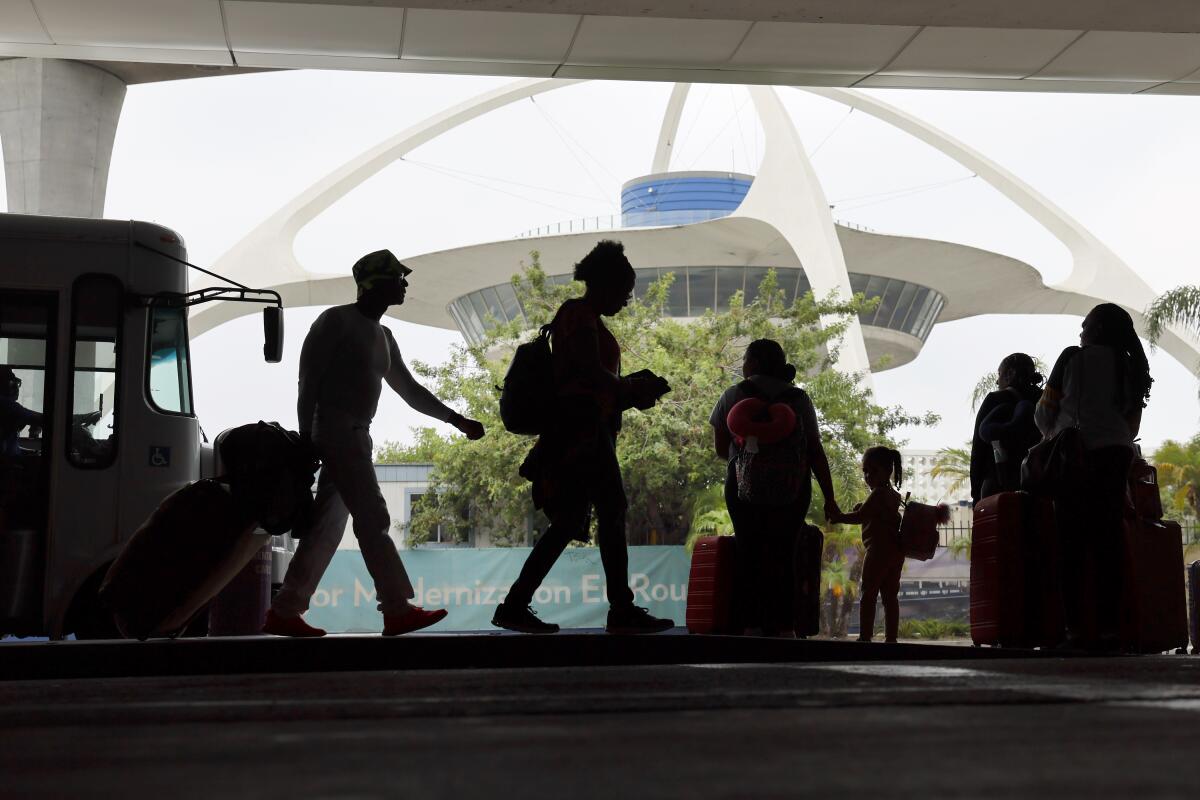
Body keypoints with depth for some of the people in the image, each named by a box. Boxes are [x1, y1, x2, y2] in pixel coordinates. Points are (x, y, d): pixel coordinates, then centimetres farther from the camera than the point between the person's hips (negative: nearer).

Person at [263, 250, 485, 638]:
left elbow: (410, 390, 23)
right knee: (372, 518, -13)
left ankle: (284, 612, 9)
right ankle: (397, 610, -15)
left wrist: (458, 421, 16)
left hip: (356, 436, 9)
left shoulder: (383, 336, 20)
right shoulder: (337, 320, -5)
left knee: (327, 526, 6)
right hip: (336, 431, -9)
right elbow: (309, 378, -10)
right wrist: (306, 435, -17)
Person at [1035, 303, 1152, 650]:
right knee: (1108, 542, 0)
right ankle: (1108, 627, -6)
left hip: (1074, 455, -3)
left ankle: (1075, 627, -10)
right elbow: (1132, 425, 16)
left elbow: (1044, 412, 6)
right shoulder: (1131, 366, 15)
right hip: (1115, 454, 3)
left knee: (1072, 543, -3)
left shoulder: (1073, 357, 4)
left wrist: (1054, 437, 24)